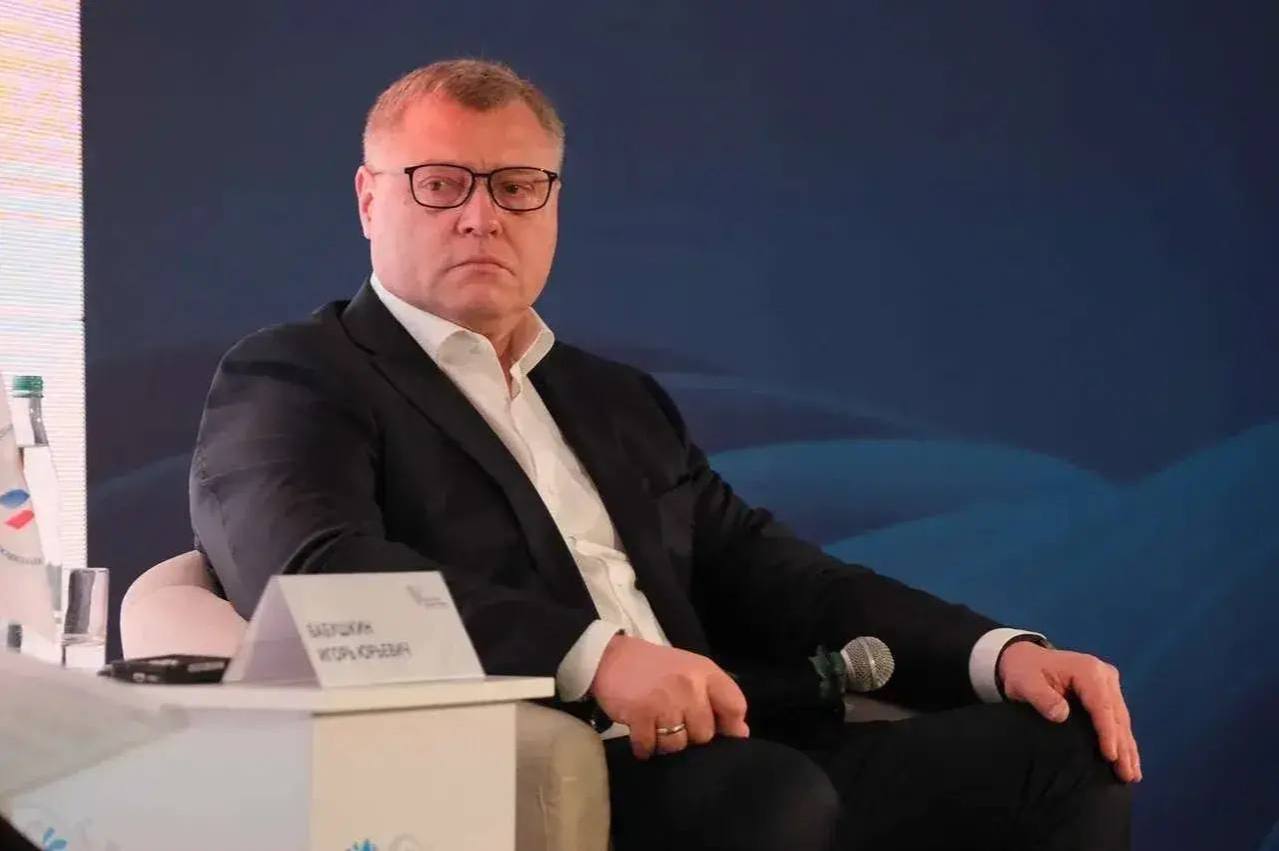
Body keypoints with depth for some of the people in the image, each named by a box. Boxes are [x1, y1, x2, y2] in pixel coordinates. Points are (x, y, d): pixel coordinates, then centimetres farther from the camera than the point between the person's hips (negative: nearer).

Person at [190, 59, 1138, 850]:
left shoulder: (619, 399, 27)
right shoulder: (294, 382, 5)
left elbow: (772, 579, 20)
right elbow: (315, 572, -15)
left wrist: (1003, 653, 3)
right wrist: (595, 656, -28)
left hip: (721, 769, 7)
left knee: (1057, 749, -11)